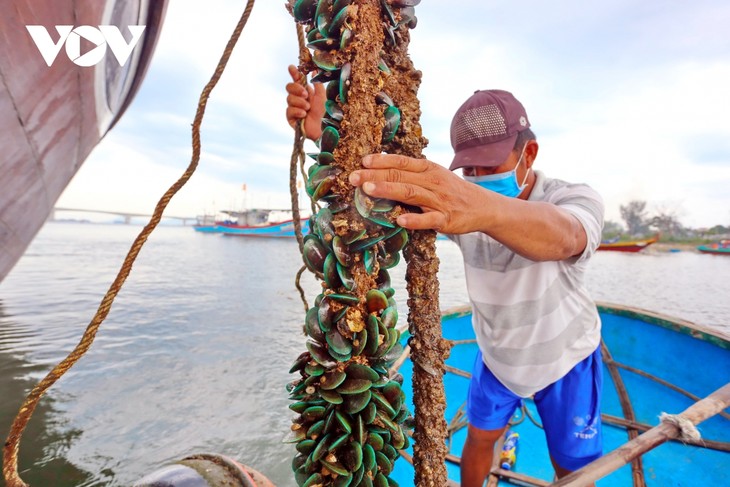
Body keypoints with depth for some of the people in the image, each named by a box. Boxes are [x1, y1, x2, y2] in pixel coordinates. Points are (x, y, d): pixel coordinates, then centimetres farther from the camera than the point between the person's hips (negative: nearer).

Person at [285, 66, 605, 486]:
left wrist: (486, 209, -76)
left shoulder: (576, 199, -29)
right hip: (496, 353, 3)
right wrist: (325, 134, -45)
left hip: (564, 357, -2)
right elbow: (385, 187, -28)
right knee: (480, 437, 17)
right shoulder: (458, 199, -19)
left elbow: (562, 237, -53)